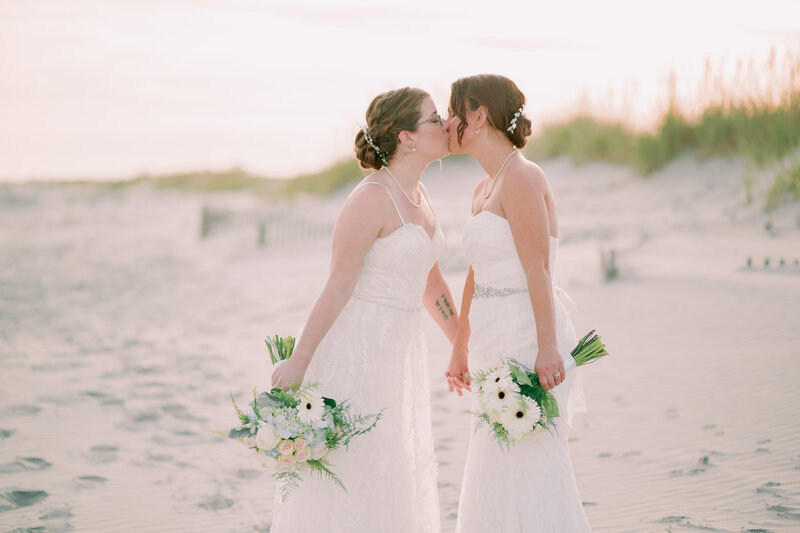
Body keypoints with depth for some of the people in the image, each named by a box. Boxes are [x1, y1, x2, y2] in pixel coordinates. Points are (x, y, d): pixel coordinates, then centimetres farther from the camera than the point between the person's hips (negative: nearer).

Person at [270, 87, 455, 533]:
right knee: (351, 474, -2)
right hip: (359, 346, -9)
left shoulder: (419, 195, 9)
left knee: (394, 475, 14)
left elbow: (430, 283, 17)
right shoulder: (372, 199, -17)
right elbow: (338, 288, -18)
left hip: (399, 350, 9)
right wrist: (299, 360, -16)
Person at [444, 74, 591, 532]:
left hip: (528, 342, -10)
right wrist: (460, 349, 27)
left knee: (526, 473, -7)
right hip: (500, 345, 10)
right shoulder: (486, 189, 16)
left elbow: (538, 270, -19)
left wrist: (547, 348, -24)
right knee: (499, 474, 13)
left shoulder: (521, 177, -12)